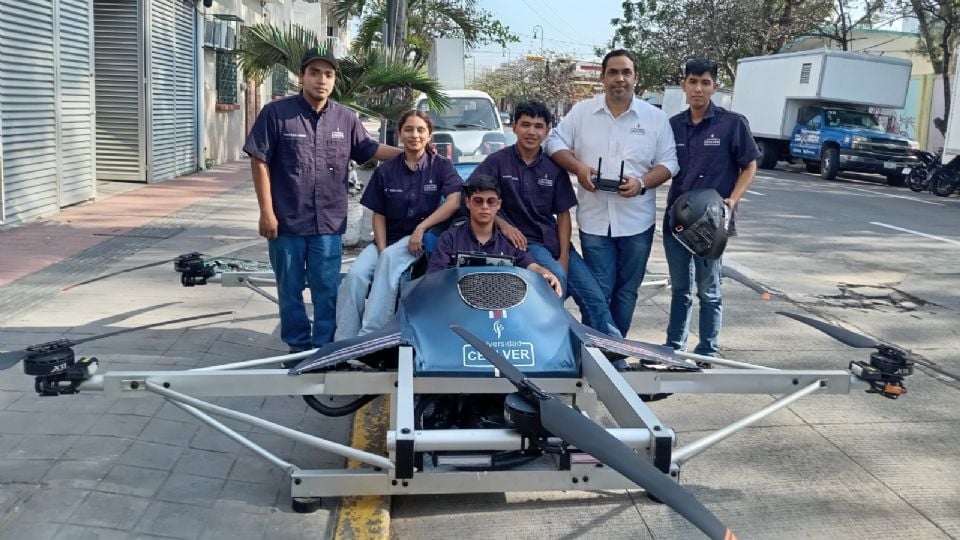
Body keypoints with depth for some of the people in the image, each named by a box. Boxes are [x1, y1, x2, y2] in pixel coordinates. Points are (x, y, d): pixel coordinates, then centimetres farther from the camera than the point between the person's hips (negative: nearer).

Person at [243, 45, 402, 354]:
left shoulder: (346, 119, 6)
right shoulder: (276, 113, -6)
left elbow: (369, 150, 17)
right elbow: (260, 162, -6)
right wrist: (266, 212, -10)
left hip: (328, 223, 3)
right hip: (286, 221, -2)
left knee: (327, 291, 7)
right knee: (290, 290, 9)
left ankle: (324, 348, 19)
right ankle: (298, 346, 23)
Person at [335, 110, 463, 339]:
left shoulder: (441, 166, 1)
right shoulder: (385, 171, 8)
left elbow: (455, 201, -14)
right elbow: (379, 214, 8)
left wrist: (421, 228, -20)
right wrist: (381, 249, -7)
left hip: (424, 238, -3)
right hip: (389, 238, 3)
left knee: (391, 259, -35)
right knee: (355, 275, -24)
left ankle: (369, 335, -35)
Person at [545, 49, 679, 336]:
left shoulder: (656, 117, 3)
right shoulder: (582, 112, 4)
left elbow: (669, 162, 3)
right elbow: (554, 142, 6)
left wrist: (642, 182, -15)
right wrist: (578, 167, -12)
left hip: (637, 221, 1)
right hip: (595, 220, -1)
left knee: (627, 291, 10)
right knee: (598, 291, 1)